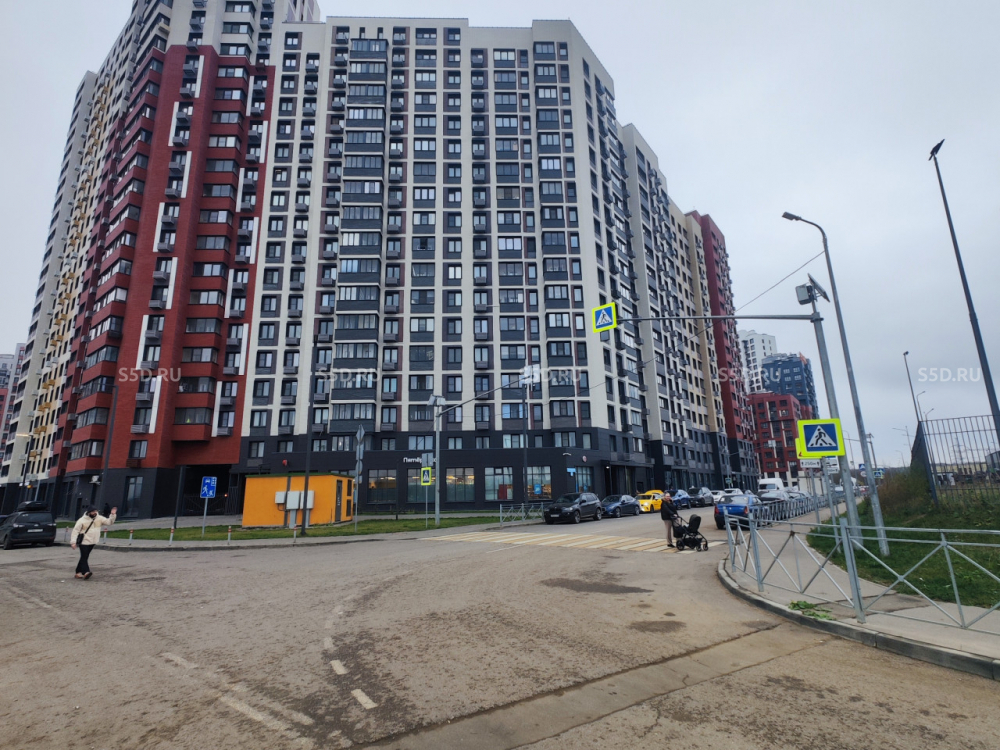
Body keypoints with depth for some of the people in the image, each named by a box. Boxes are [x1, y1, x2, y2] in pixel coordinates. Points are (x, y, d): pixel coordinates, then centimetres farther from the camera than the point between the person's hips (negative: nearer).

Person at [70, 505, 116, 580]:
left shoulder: (99, 518, 0)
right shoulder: (82, 520, -11)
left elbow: (109, 522, -1)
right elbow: (75, 531, -9)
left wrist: (113, 515, -18)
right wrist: (73, 542, -15)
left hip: (92, 542, 5)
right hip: (84, 542, -5)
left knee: (85, 557, 10)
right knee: (84, 557, -11)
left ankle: (78, 572, 17)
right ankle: (85, 572, -20)